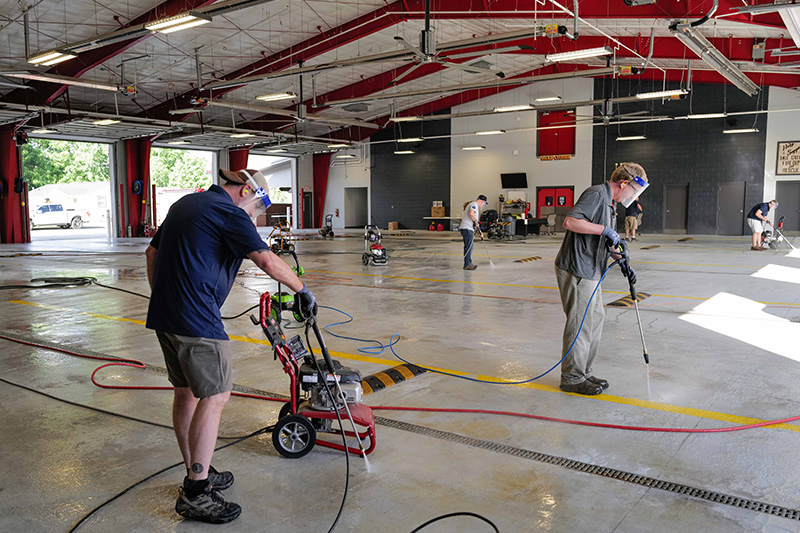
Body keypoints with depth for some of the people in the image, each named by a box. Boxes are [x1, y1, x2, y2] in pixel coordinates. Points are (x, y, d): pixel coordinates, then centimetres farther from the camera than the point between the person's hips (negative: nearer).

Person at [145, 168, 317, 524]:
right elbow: (266, 260, -19)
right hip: (196, 320, -10)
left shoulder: (186, 203, 19)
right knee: (215, 396, -5)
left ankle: (196, 474, 27)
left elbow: (152, 252, 25)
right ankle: (195, 494, -2)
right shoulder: (228, 212, -9)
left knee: (186, 392, 16)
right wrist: (302, 290, -7)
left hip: (163, 316, 10)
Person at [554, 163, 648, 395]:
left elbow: (607, 242, 27)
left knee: (595, 317, 15)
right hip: (576, 270, -11)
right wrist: (604, 229, -23)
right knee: (580, 323, -4)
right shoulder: (596, 194, -14)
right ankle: (572, 378, 8)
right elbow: (570, 222, -26)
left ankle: (584, 372, 26)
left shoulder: (609, 202, 19)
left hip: (590, 271, 11)